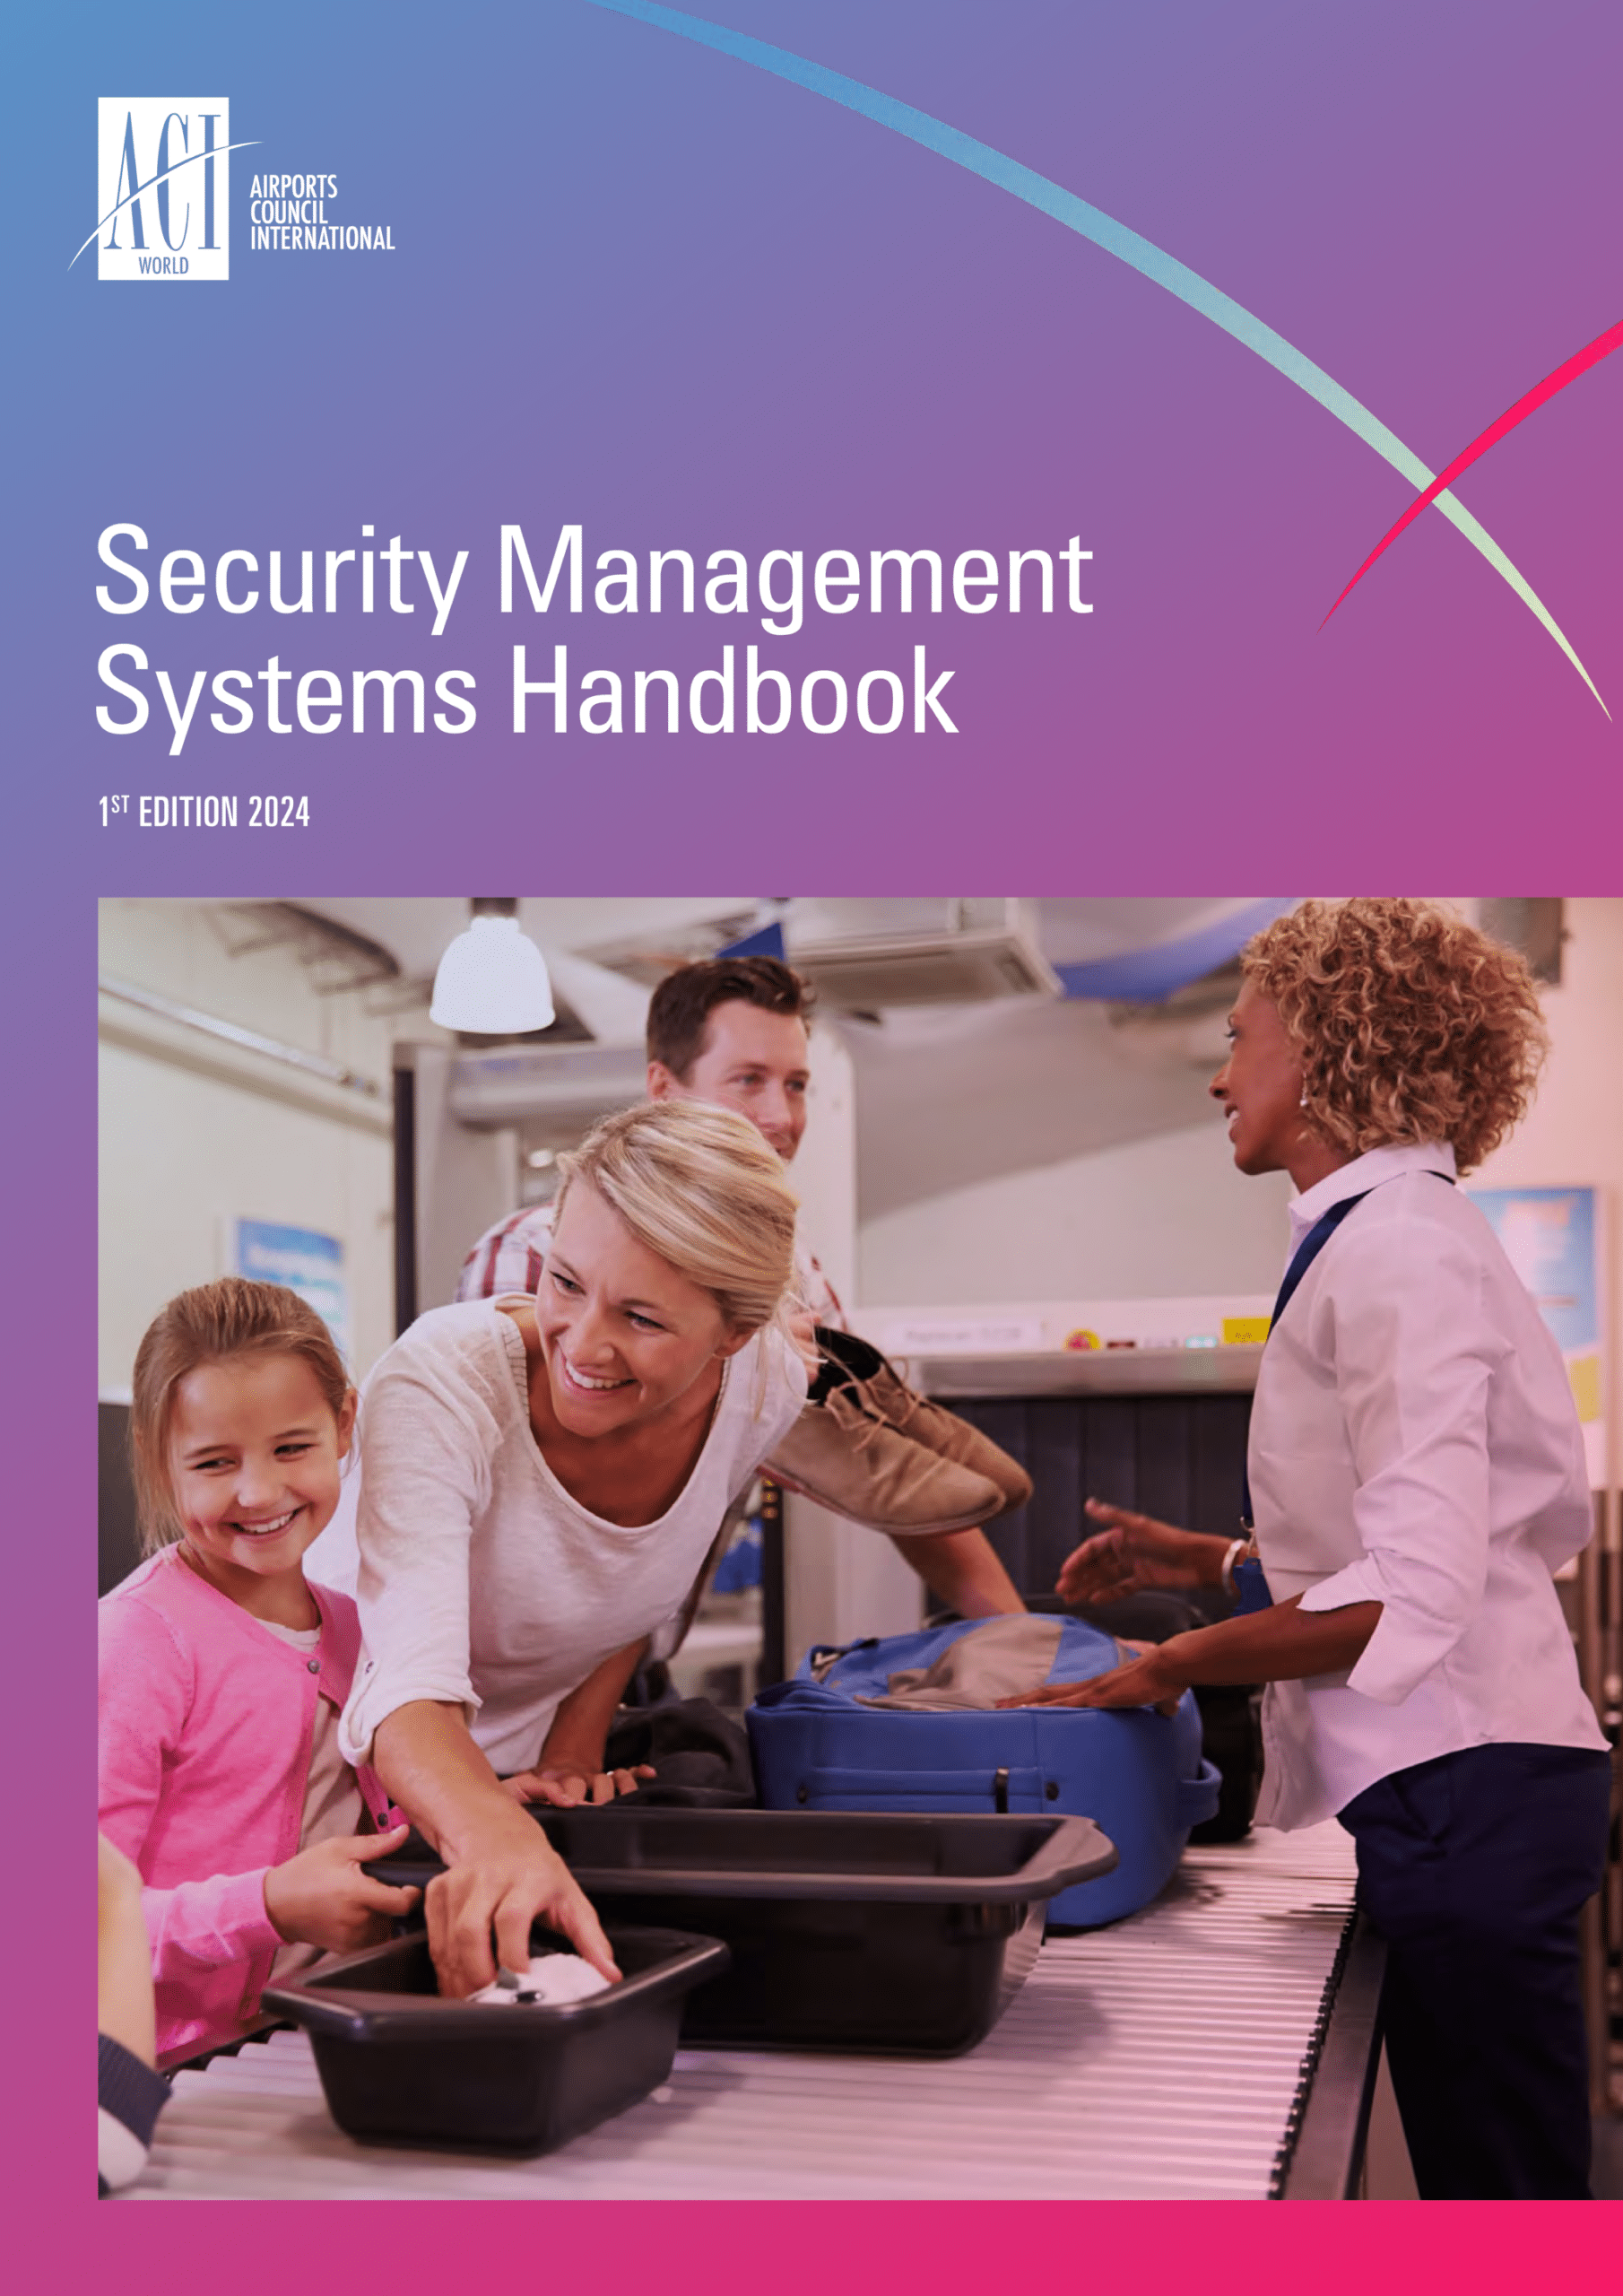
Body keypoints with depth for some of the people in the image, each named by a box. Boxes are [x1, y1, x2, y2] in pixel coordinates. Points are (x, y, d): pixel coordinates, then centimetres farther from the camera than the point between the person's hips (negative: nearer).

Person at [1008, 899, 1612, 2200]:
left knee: (1501, 2181, -1)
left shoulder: (1399, 1246, -15)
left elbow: (1414, 1596, -22)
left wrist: (1173, 1666, -14)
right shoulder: (1378, 1237, 15)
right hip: (1456, 1784, 10)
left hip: (1464, 1786, -10)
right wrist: (1217, 1564, 17)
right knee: (1477, 2164, 15)